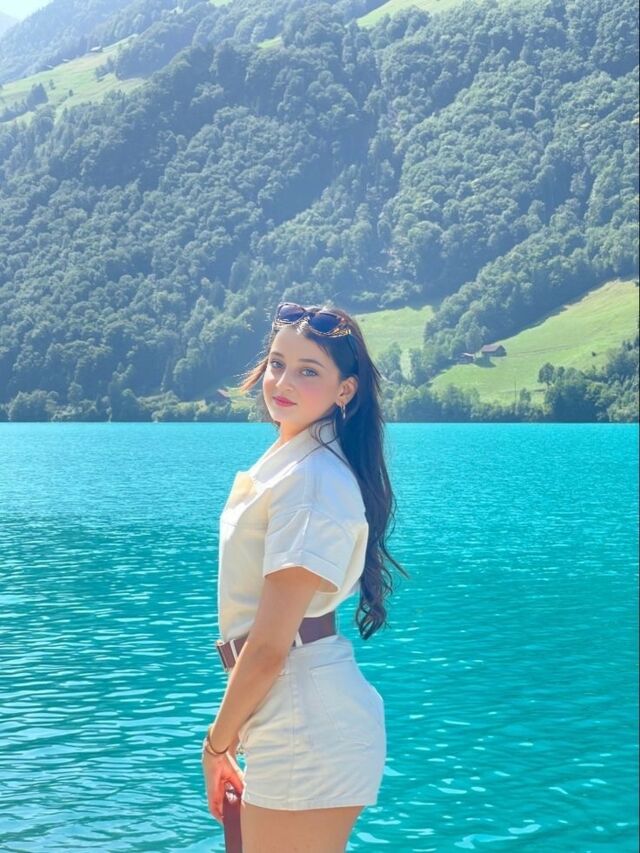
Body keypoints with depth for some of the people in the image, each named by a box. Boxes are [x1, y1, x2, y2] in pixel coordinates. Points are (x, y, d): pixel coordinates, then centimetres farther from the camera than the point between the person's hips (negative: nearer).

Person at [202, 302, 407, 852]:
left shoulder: (310, 480, -18)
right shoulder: (286, 461, 12)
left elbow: (268, 647, -19)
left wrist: (217, 743, -7)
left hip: (307, 728, -10)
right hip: (300, 721, 10)